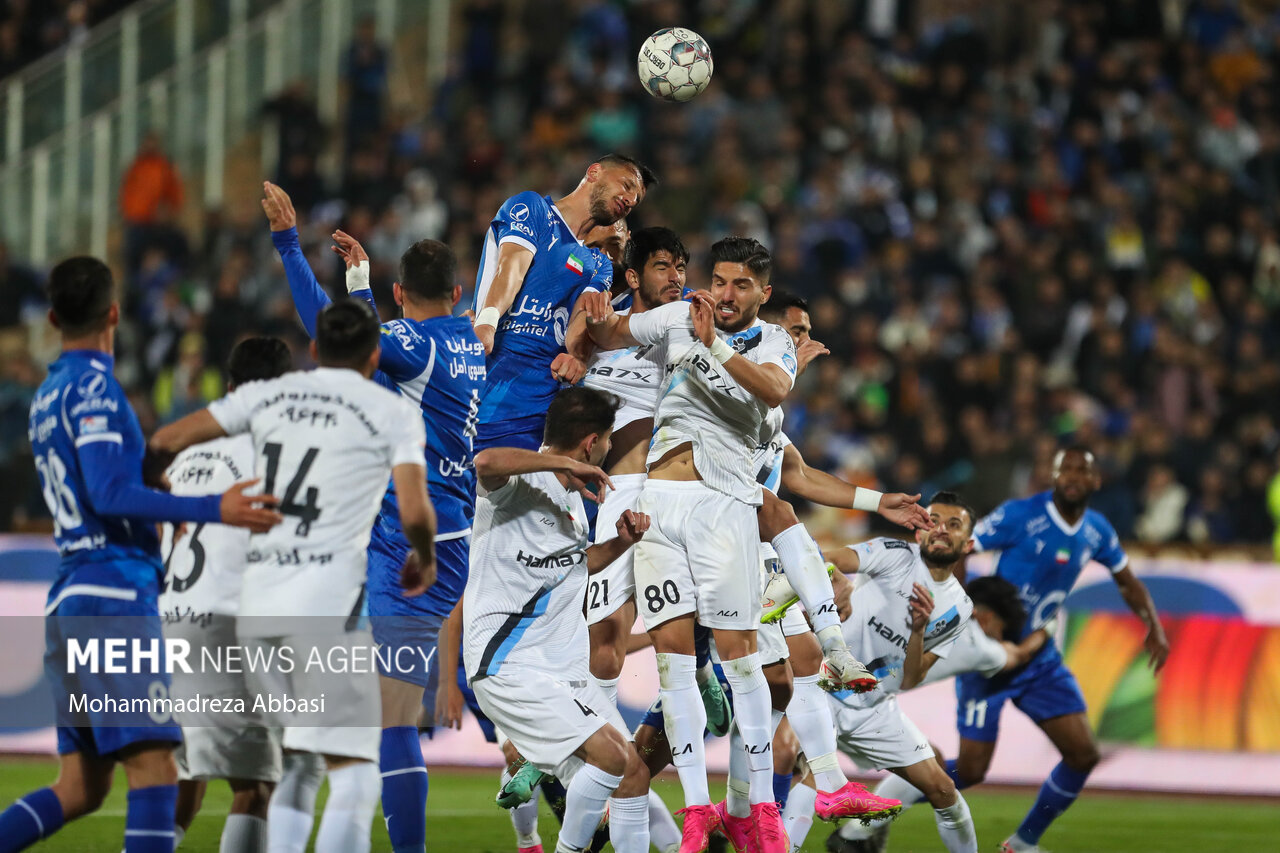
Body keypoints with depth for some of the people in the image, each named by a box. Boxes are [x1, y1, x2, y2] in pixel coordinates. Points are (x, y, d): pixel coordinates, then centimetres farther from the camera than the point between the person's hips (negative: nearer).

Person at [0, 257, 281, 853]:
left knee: (81, 787, 9)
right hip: (113, 594, -9)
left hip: (69, 598, 9)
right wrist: (212, 510, -24)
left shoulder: (48, 395, 19)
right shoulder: (93, 387, -8)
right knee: (154, 770, -14)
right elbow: (110, 494, -19)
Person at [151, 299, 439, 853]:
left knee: (297, 765, 19)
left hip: (256, 603, 5)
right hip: (329, 600, -5)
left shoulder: (268, 396, 14)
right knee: (353, 774, -6)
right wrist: (425, 559, 14)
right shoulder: (391, 412, 4)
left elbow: (166, 441, 15)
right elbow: (414, 514, -7)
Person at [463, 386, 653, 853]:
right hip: (510, 668, -9)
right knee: (610, 756, -20)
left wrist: (621, 542, 16)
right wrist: (564, 463, -29)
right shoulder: (518, 482, -13)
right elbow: (487, 462, -39)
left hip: (564, 669, 9)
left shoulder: (572, 497, 16)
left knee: (634, 772, 4)